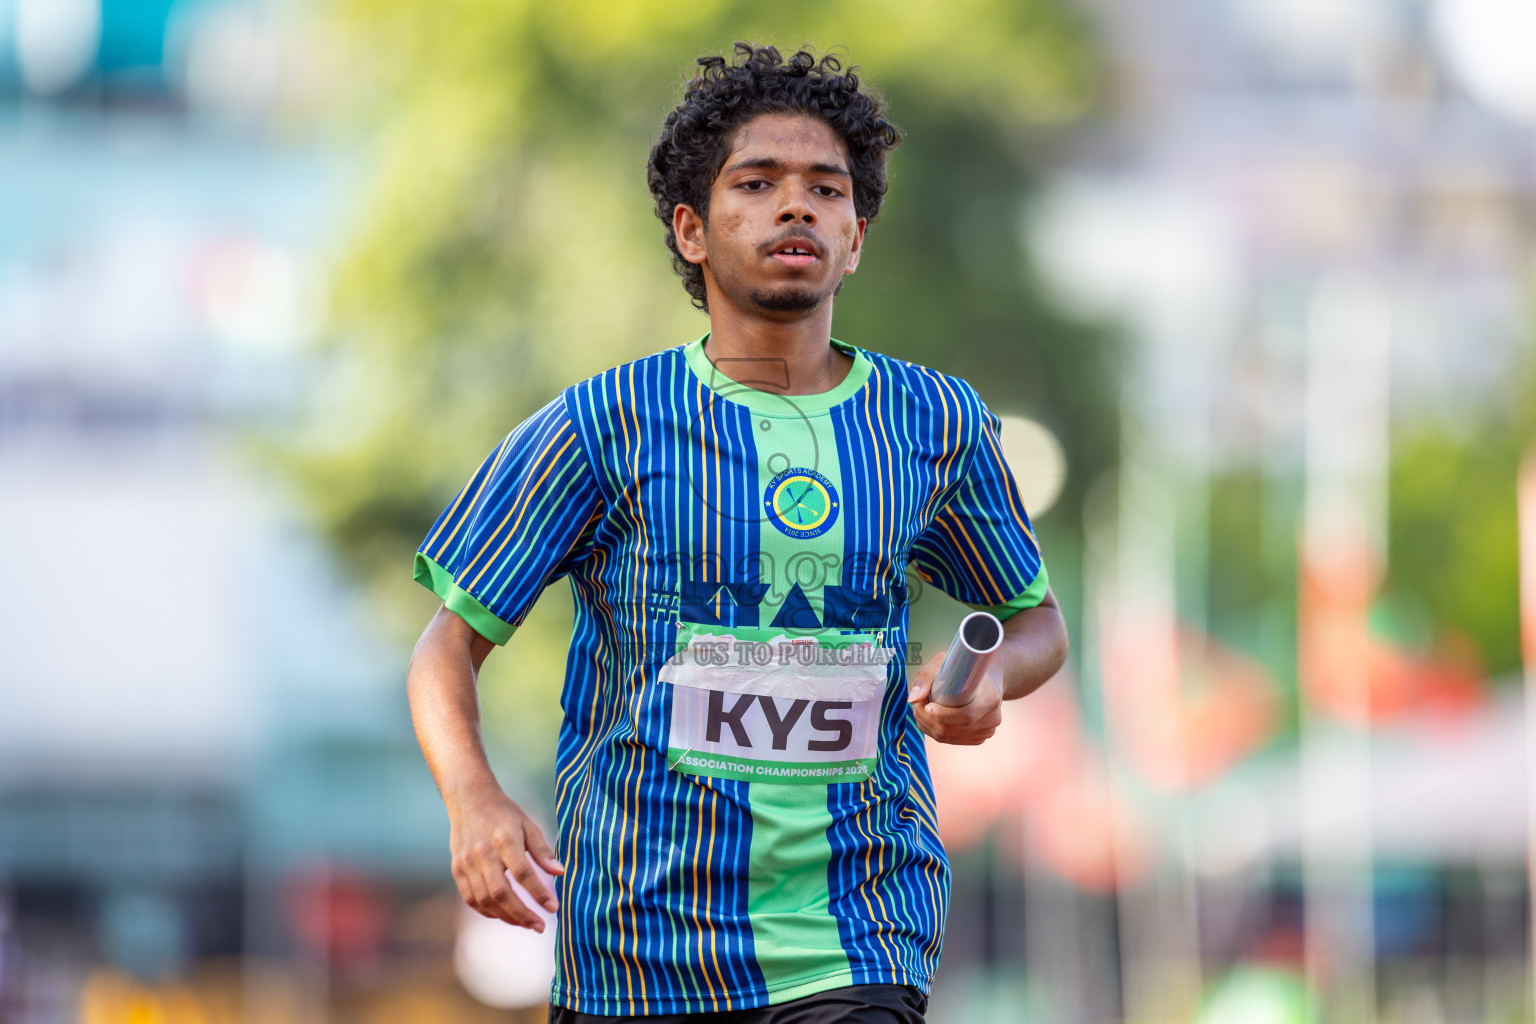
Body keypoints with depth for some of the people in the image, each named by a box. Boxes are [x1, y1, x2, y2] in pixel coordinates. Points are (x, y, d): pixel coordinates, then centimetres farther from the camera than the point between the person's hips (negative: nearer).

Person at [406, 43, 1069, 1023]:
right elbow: (449, 649, 1)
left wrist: (992, 674, -4)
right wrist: (474, 803, -19)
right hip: (643, 939, 0)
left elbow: (1036, 619, 21)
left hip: (854, 945, 0)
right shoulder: (605, 426, -1)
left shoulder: (935, 425, 6)